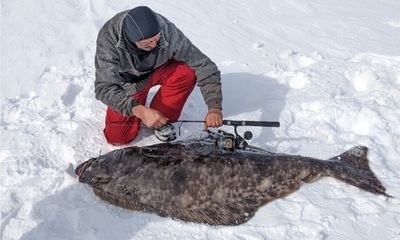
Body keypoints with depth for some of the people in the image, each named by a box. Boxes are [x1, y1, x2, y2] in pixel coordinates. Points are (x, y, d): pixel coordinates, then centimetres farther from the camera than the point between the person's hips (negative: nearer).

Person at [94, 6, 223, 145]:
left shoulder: (167, 31, -32)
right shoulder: (109, 38, -34)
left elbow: (203, 65, -29)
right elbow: (104, 87, -35)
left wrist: (214, 107, -38)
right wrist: (141, 111, -48)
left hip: (159, 69, 1)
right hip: (128, 82, -1)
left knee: (187, 72, -30)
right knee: (117, 137, -12)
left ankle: (164, 121, -6)